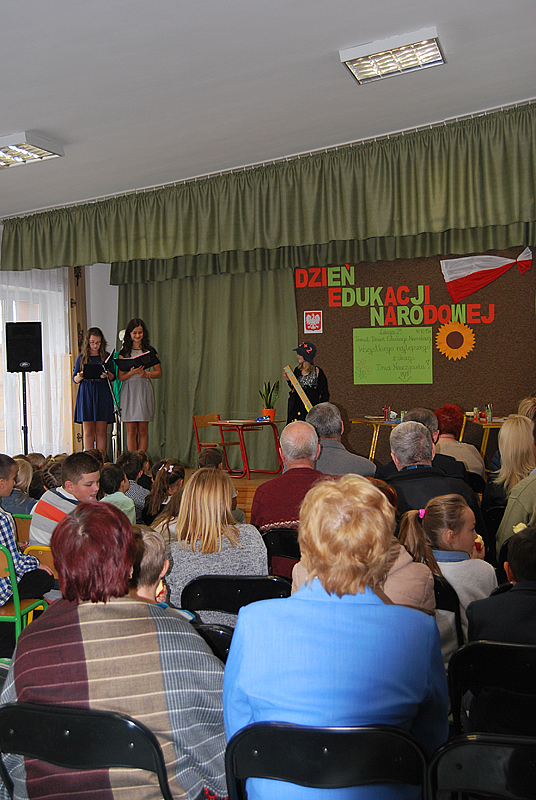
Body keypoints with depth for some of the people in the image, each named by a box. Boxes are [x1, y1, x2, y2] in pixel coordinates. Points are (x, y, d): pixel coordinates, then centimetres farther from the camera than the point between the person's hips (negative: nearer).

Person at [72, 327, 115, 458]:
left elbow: (113, 377, 6)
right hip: (86, 394, 0)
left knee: (101, 431, 1)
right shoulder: (81, 357, 7)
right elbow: (74, 378, 7)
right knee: (88, 431, 0)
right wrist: (79, 377, -15)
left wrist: (106, 375, -15)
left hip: (102, 394, 0)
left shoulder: (106, 356, 7)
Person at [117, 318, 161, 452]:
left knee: (143, 430, 1)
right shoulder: (124, 353, 7)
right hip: (129, 391, 0)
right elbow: (120, 376, 1)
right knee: (131, 430, -1)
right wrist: (132, 372, -17)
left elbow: (159, 373, 7)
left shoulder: (150, 351, 8)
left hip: (144, 391, 0)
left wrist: (146, 374, -11)